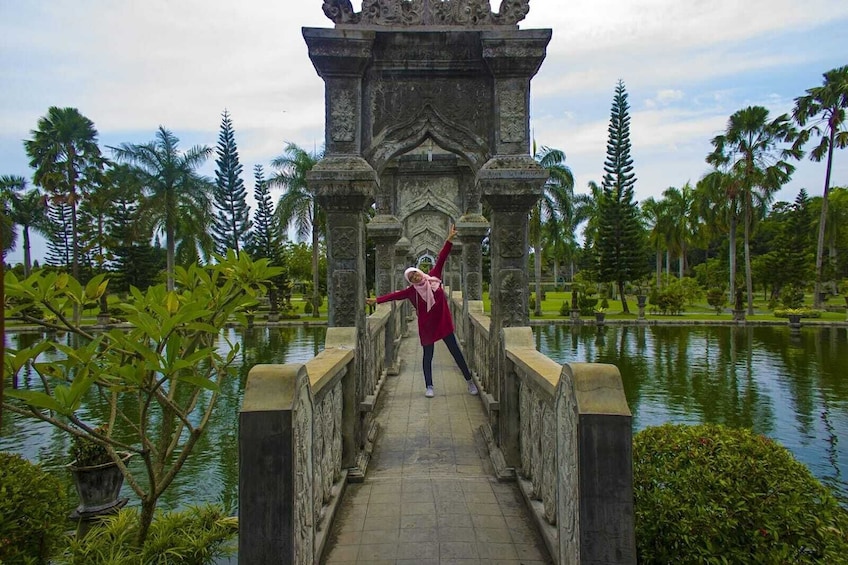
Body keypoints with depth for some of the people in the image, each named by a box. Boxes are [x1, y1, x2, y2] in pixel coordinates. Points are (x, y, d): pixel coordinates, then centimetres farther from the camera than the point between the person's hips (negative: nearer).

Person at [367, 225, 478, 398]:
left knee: (455, 351, 7)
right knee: (428, 356, 7)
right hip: (427, 326, -1)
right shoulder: (411, 291, -4)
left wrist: (449, 239, -13)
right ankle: (429, 387, 17)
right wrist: (377, 300, -18)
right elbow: (395, 295, -9)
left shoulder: (433, 277, -3)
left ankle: (469, 381, 18)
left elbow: (441, 259, -8)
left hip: (443, 322, 1)